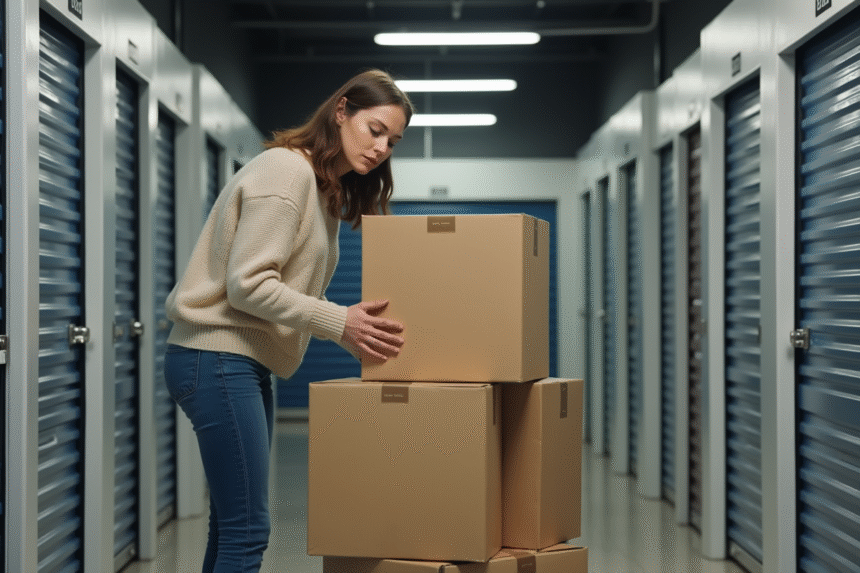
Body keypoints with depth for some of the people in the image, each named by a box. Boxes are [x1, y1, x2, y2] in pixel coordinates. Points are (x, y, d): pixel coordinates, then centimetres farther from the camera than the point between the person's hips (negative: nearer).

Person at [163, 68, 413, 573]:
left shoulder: (328, 190, 17)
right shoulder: (286, 170, -13)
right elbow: (248, 284, -20)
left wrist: (353, 329, 1)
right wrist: (338, 322, -19)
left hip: (245, 363, 10)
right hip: (216, 358, -10)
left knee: (233, 528, 13)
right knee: (247, 531, -10)